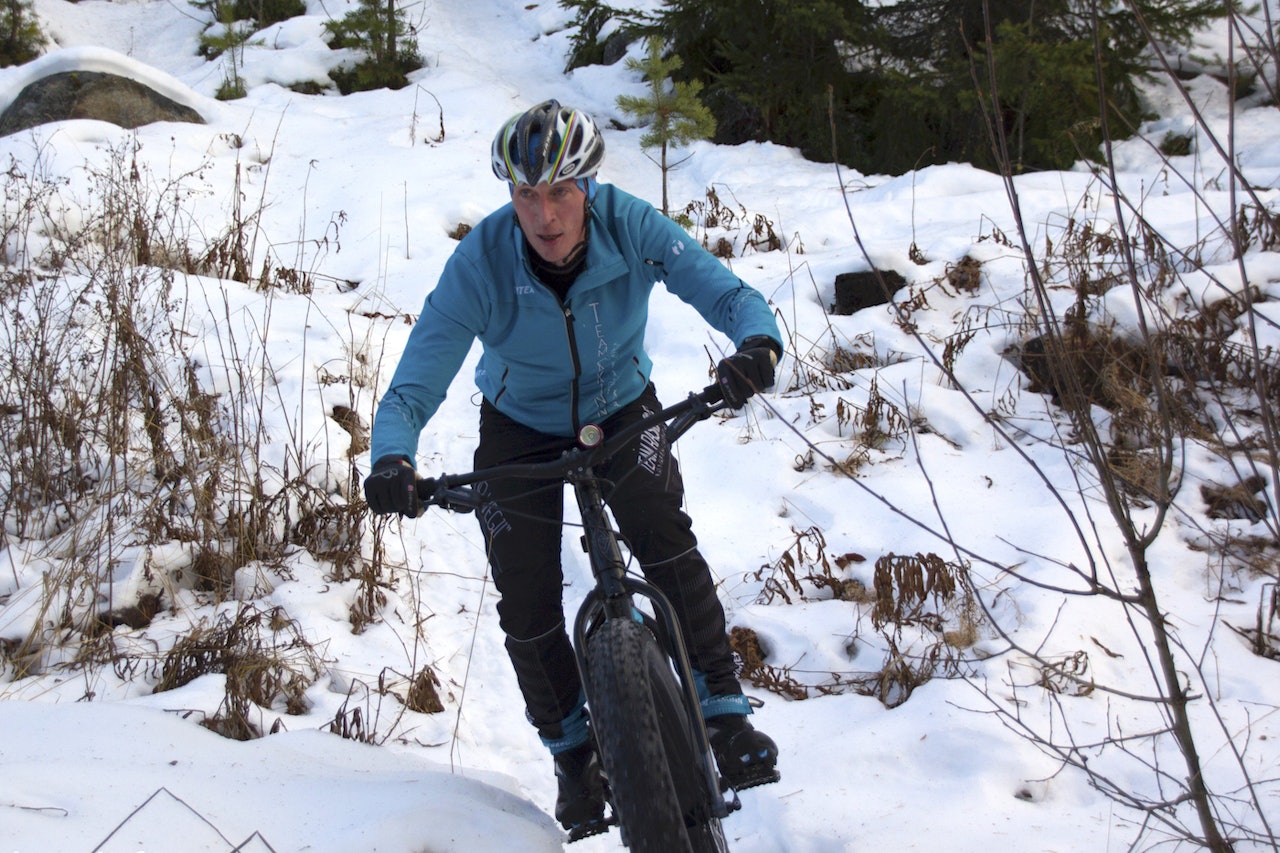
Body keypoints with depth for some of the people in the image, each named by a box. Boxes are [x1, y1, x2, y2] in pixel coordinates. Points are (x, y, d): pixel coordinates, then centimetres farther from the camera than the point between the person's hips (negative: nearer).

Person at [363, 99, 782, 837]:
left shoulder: (631, 228, -28)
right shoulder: (480, 264, -31)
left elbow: (725, 292, -33)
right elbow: (415, 386, -33)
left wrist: (758, 342, -57)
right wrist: (392, 460, -54)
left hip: (621, 409, 0)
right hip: (521, 427, 0)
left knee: (666, 542, -23)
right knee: (527, 602, -4)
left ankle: (724, 713, -8)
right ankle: (572, 749, 21)